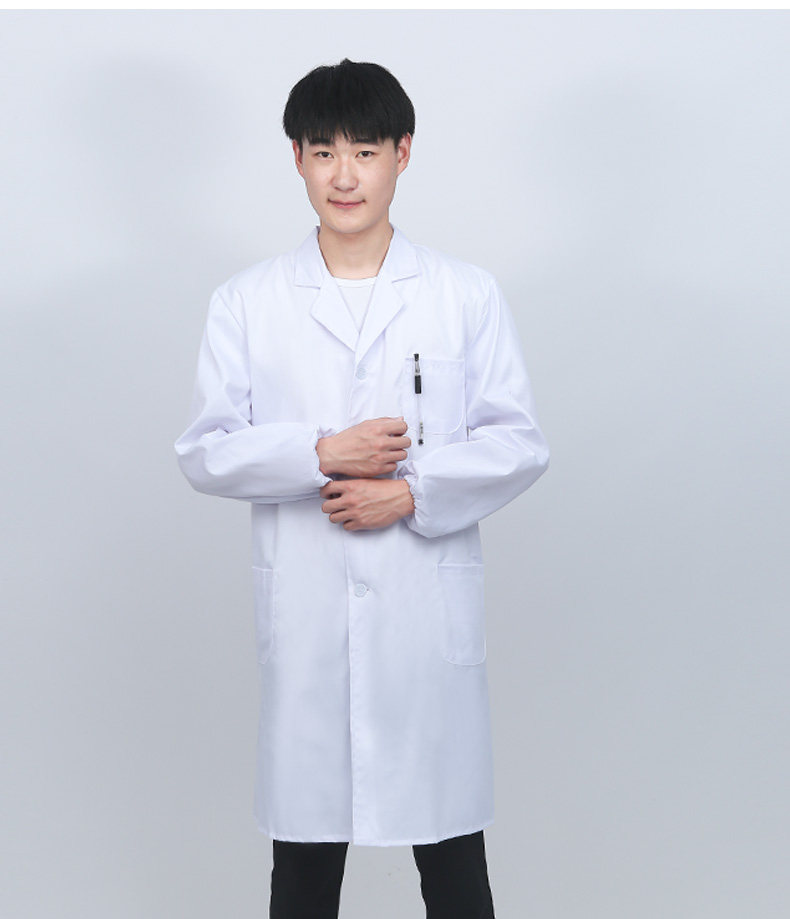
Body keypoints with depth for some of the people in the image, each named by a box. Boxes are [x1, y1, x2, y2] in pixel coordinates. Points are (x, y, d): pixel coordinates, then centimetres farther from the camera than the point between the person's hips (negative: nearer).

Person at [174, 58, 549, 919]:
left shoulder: (468, 295, 3)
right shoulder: (246, 301, 4)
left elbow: (519, 444, 2)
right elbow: (203, 451, 1)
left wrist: (413, 492, -14)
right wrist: (321, 454, -14)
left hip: (429, 611, 0)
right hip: (302, 613, 1)